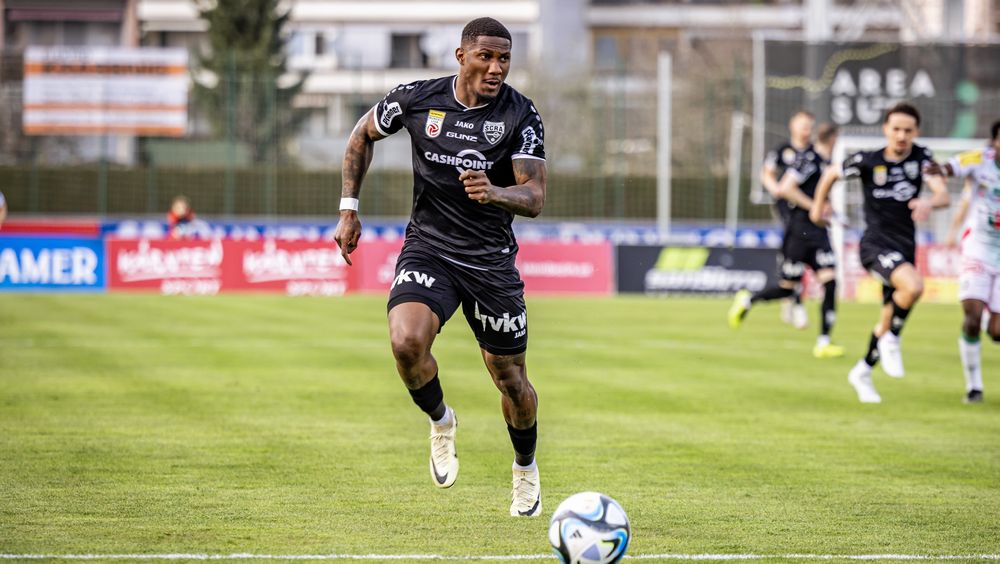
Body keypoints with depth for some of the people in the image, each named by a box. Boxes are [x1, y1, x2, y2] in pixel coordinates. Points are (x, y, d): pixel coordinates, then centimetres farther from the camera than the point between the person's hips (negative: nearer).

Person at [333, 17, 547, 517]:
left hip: (492, 261, 0)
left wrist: (494, 193, -37)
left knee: (511, 381, 7)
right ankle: (441, 422, 3)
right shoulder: (418, 99, -5)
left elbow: (535, 198, -15)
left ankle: (526, 468, 38)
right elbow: (363, 134, 13)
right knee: (407, 341, -29)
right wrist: (349, 209, 7)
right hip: (428, 250, 0)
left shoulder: (521, 116, -9)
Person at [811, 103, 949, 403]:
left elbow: (943, 195, -15)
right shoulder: (867, 161, -7)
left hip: (905, 247, 4)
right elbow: (831, 174, 12)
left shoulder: (921, 157, -2)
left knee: (890, 319, 12)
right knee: (913, 286, -32)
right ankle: (890, 339, -8)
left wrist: (929, 202, -38)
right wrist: (817, 207, 23)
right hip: (875, 243, -4)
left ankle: (862, 371, 35)